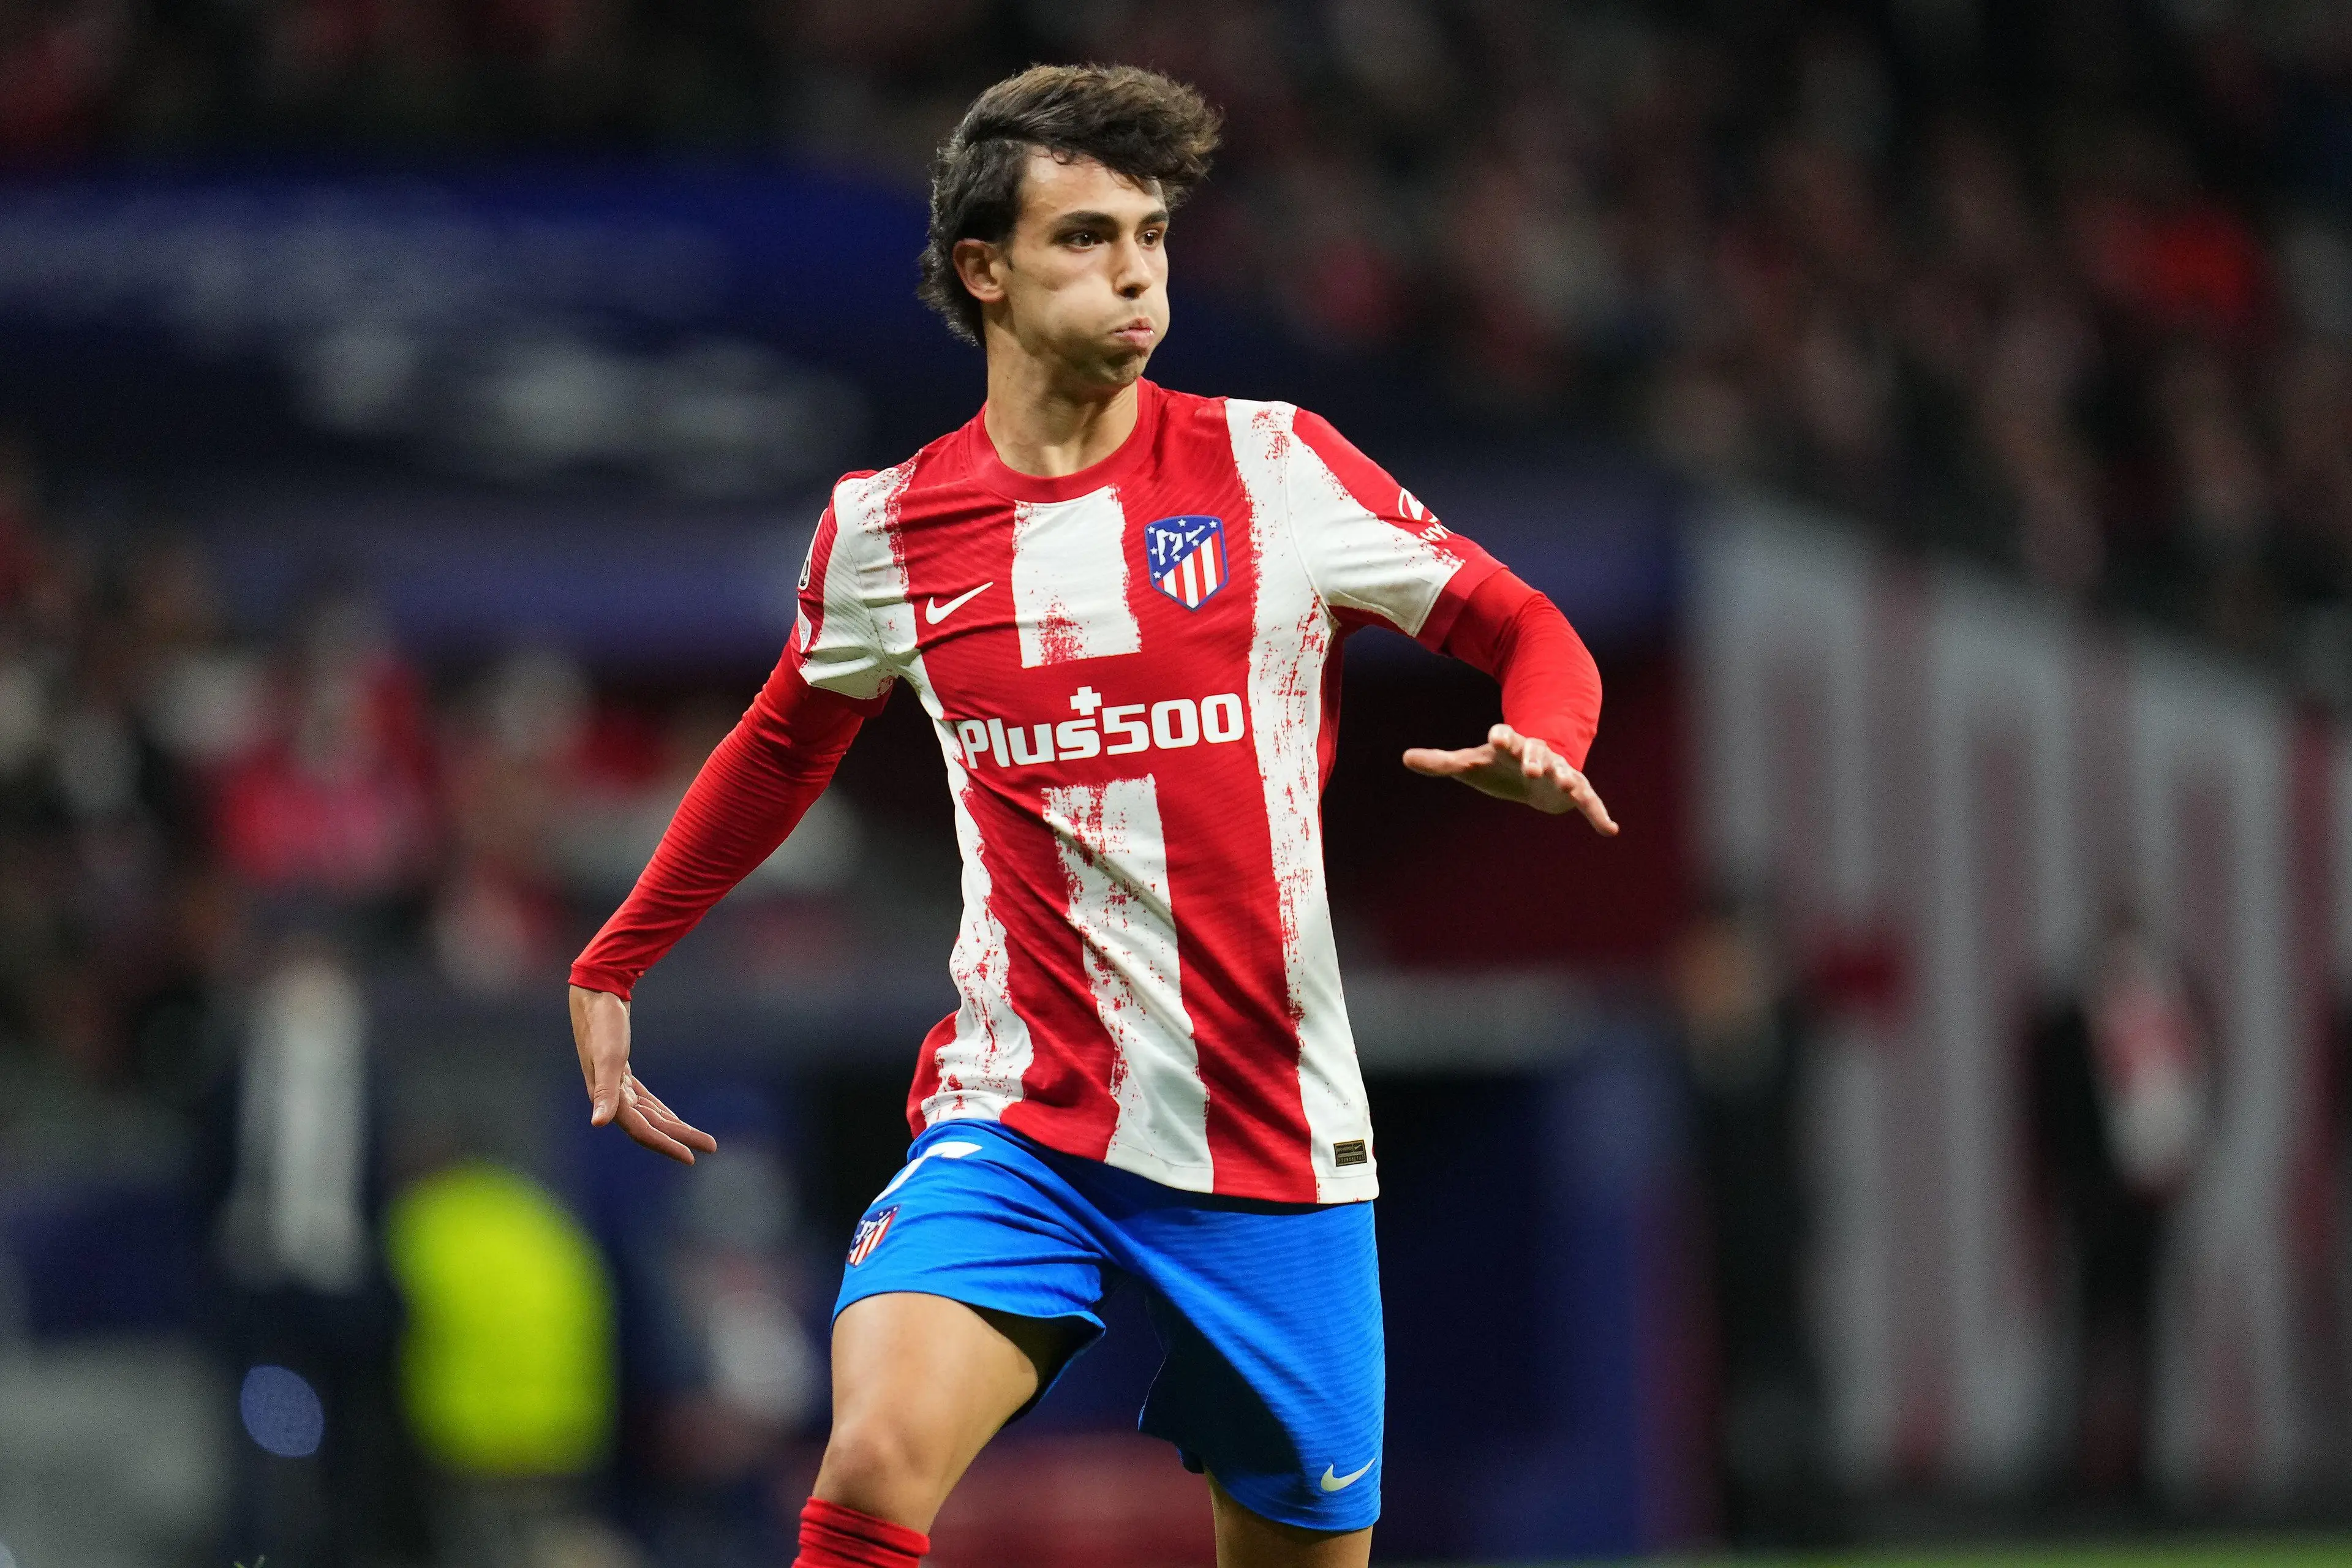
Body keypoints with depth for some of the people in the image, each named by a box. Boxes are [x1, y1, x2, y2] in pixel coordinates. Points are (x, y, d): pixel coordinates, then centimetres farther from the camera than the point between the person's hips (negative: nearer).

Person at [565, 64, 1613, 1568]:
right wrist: (613, 964, 27)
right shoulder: (886, 529, 4)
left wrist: (1543, 747, -16)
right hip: (1018, 1124, 0)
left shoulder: (1270, 466, -1)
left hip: (1273, 1145, 0)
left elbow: (1528, 632, 6)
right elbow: (785, 750, 24)